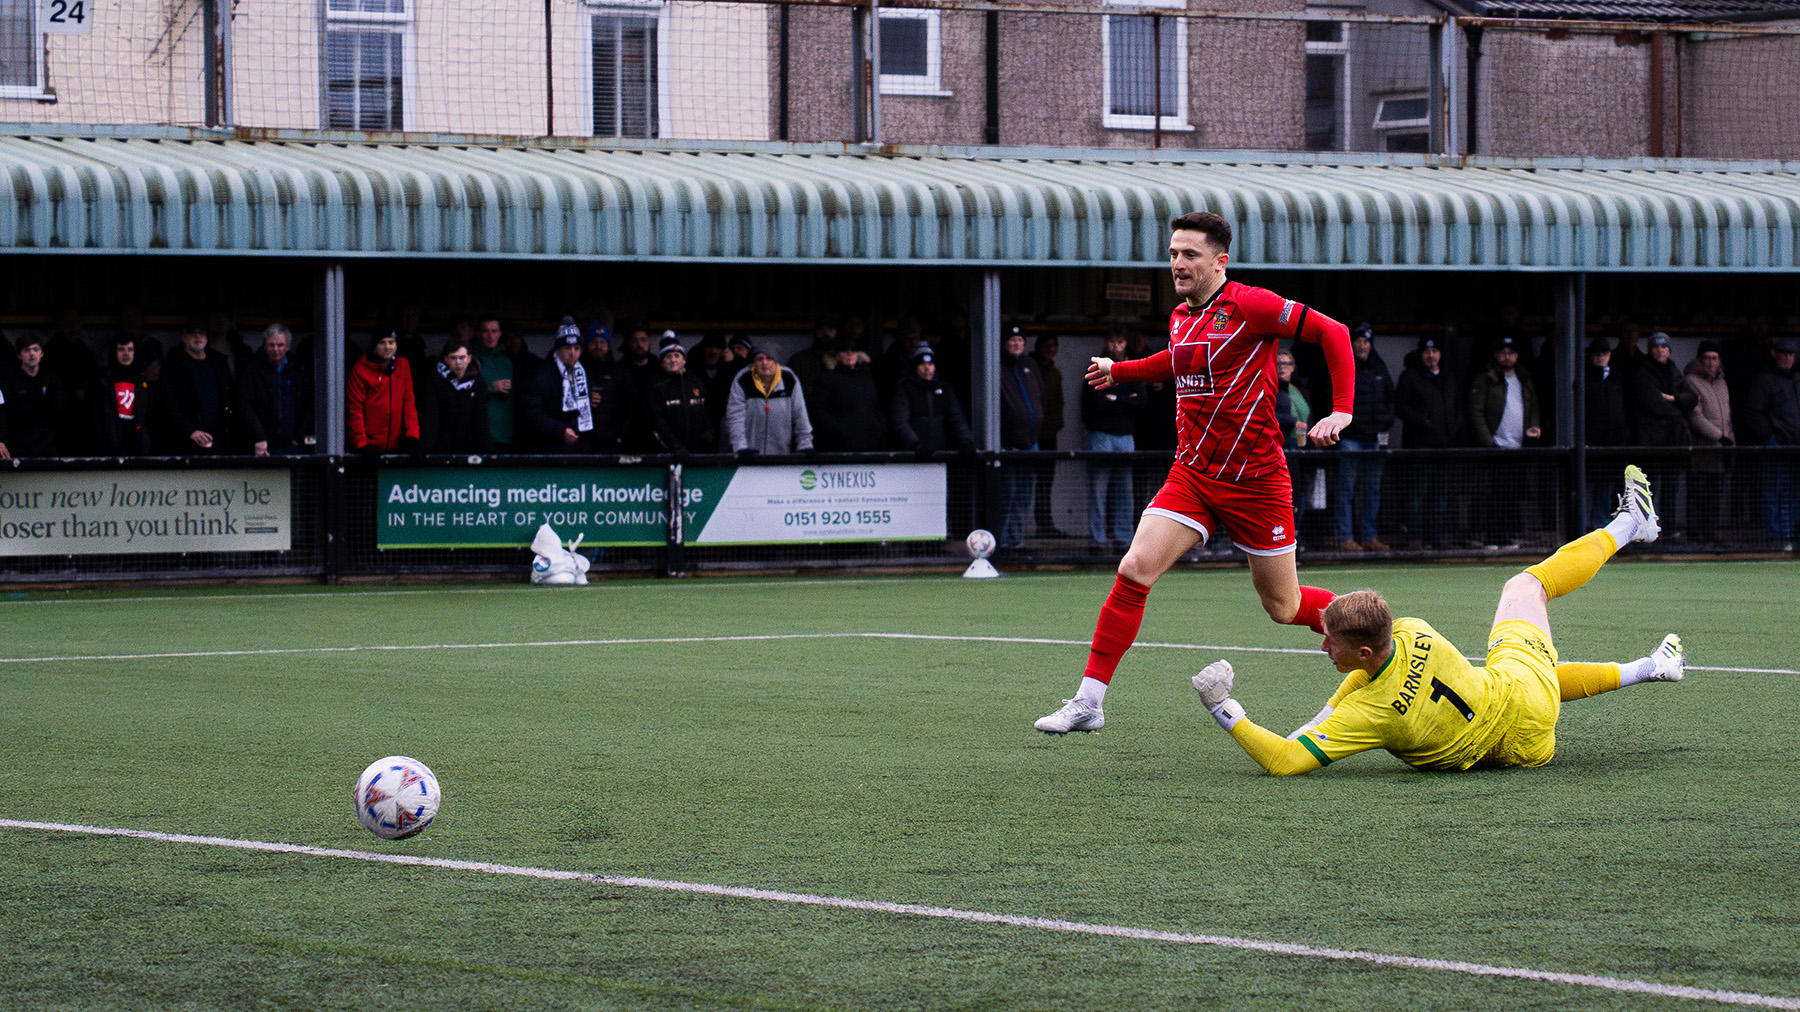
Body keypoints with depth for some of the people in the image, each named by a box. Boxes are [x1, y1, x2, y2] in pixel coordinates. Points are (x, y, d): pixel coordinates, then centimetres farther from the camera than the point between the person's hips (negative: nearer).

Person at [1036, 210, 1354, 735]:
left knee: (1283, 607, 4)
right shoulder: (1180, 318, 8)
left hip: (1254, 478, -5)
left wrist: (1341, 411, -19)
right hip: (1191, 472, 5)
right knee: (1134, 569, -11)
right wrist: (1119, 371, 27)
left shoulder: (1249, 306, -14)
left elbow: (1332, 332, -12)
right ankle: (1089, 701, -8)